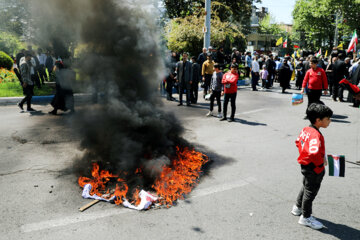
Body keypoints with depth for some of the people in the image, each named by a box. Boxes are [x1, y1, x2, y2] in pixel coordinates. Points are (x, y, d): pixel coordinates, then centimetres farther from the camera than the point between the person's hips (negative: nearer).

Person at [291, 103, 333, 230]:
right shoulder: (315, 135, -30)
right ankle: (306, 218, 24)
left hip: (305, 164, 9)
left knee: (306, 187, 27)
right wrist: (322, 162, -24)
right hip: (314, 168, -9)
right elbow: (314, 153, -40)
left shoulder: (305, 129, -2)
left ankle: (297, 208, 46)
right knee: (311, 191, 8)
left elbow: (298, 142, 13)